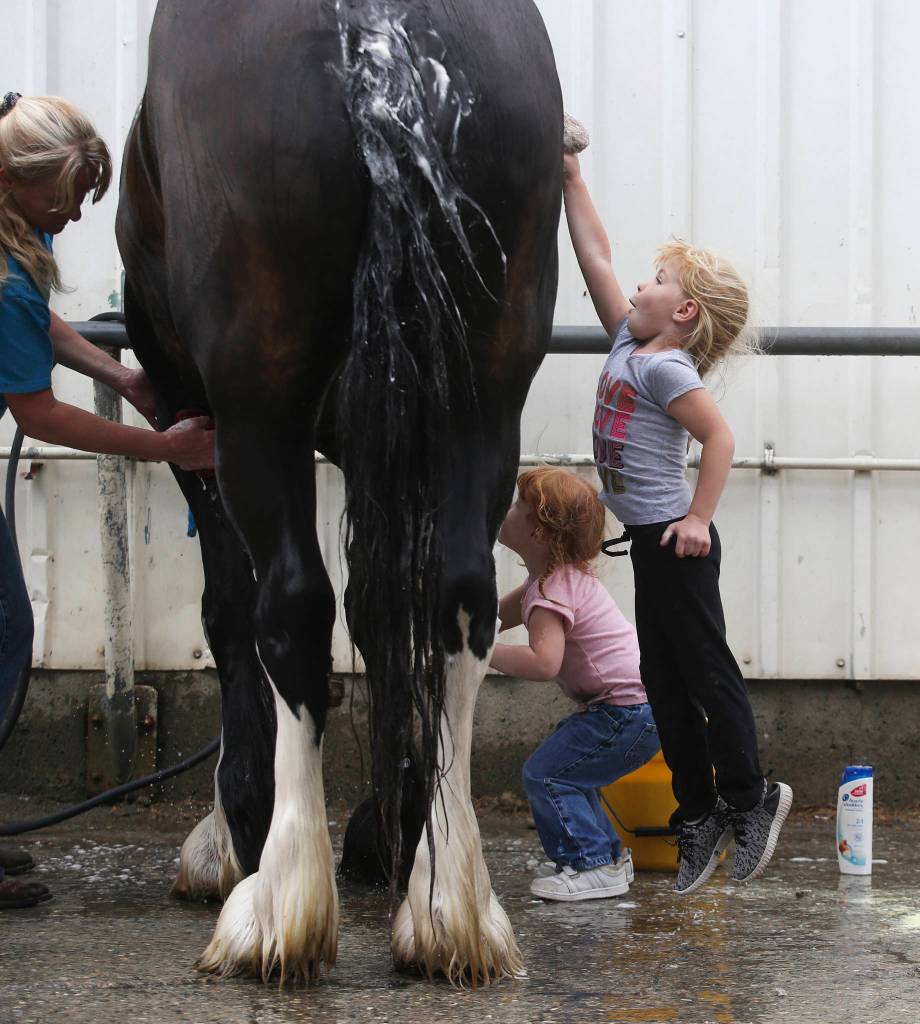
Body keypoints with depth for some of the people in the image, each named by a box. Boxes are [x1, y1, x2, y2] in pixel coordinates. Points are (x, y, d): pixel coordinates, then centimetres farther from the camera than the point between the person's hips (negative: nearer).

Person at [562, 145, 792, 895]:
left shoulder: (665, 368, -14)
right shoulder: (629, 344, 10)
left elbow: (720, 436, -21)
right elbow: (596, 258, 15)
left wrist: (699, 519, -22)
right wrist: (571, 178, 15)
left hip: (674, 538, -9)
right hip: (650, 542, 9)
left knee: (706, 671, -2)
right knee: (665, 682, 10)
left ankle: (749, 799, 6)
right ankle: (698, 812, 15)